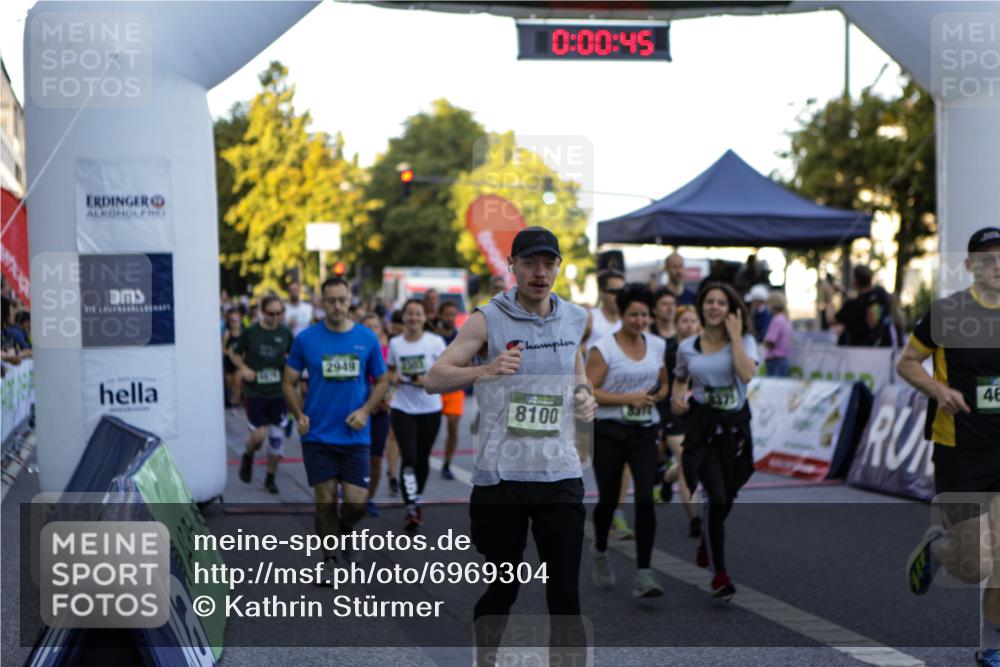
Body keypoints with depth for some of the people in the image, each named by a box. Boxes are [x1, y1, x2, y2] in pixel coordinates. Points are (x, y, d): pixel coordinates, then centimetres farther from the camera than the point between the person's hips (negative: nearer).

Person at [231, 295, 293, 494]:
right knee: (259, 435, -8)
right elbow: (234, 352, 5)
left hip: (278, 393, 3)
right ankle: (248, 457, 27)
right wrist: (243, 368, -11)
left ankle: (270, 478, 23)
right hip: (255, 393, -3)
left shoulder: (285, 333, -1)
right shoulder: (250, 333, -8)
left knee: (277, 437, 5)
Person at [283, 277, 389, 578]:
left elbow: (382, 380, 10)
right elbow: (289, 382, 5)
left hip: (355, 435, 1)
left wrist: (365, 410, -6)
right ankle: (329, 558, 21)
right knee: (325, 500, 3)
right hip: (318, 436, -1)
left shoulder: (367, 338, 1)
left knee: (357, 502, -3)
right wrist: (299, 415, -10)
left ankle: (346, 528, 31)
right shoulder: (306, 338, -2)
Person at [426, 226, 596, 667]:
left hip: (560, 473, 3)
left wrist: (584, 395, 5)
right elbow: (433, 379, -9)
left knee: (565, 593, -1)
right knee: (503, 588, 8)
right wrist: (485, 370, -26)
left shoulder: (574, 318, 8)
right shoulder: (488, 320, -4)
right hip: (500, 474, -2)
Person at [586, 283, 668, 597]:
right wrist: (629, 398, -18)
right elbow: (588, 392, -12)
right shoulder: (603, 348, -8)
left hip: (645, 432, 3)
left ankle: (643, 574, -11)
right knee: (609, 499, 7)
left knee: (645, 498, -12)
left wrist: (658, 395, -2)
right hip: (609, 432, -3)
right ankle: (600, 552, 37)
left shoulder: (657, 345, 7)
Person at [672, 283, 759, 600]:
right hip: (702, 424, -1)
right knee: (715, 496, -14)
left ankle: (707, 543, 44)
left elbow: (746, 373, -19)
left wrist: (735, 335, -14)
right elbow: (680, 379, 22)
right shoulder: (687, 347, 6)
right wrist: (677, 398, 1)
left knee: (726, 496, 11)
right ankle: (719, 573, -8)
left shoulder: (745, 341, 1)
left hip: (735, 424, 1)